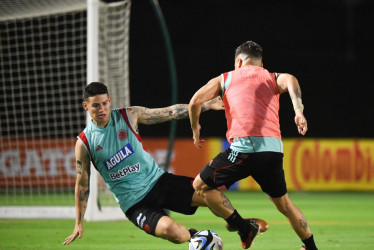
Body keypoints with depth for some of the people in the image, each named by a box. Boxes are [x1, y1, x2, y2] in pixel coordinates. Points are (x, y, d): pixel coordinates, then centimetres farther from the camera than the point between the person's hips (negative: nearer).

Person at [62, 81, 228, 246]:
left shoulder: (129, 115, 0)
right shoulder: (84, 143, -3)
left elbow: (170, 112, 5)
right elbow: (82, 183, 6)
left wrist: (207, 105, 3)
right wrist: (78, 223, 7)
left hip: (157, 180, 3)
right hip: (134, 203, -3)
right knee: (170, 230, -32)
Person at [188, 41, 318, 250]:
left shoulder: (225, 78, 19)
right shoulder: (273, 78, 23)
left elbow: (195, 102, 8)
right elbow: (291, 81, -2)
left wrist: (195, 128, 25)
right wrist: (299, 111, -15)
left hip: (244, 147, -4)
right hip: (274, 148, 4)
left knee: (201, 186, 12)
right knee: (283, 202, 23)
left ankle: (244, 228, 6)